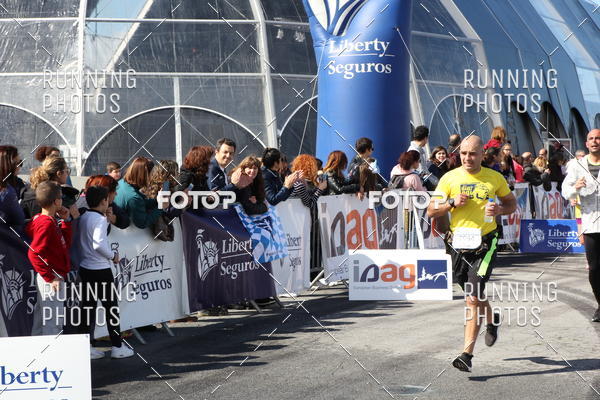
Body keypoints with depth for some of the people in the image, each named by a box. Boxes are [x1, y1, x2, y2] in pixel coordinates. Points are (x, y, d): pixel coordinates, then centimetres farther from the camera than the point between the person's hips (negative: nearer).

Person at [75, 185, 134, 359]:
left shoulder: (83, 218, 8)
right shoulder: (100, 219, -15)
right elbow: (99, 244, -25)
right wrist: (113, 255, -9)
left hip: (85, 267, 8)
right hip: (101, 269, -7)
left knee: (88, 307, 9)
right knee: (111, 307, 3)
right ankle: (117, 347, 8)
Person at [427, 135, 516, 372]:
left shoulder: (494, 178, 1)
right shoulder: (449, 178, 2)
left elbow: (512, 203, 15)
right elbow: (431, 211, 3)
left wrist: (499, 210, -7)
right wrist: (452, 203, -15)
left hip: (484, 244, -3)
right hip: (457, 243, 3)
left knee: (473, 299, -14)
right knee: (473, 296, 18)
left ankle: (467, 354, -10)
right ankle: (491, 319, 51)